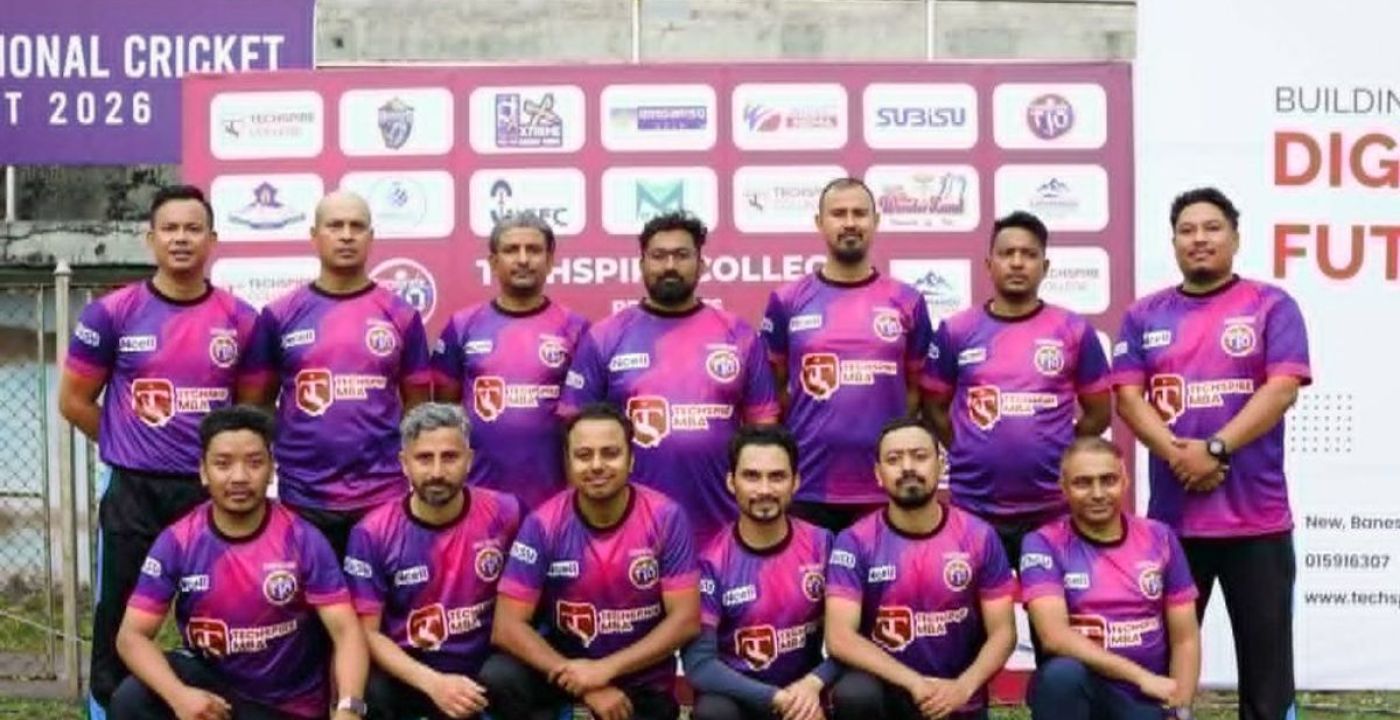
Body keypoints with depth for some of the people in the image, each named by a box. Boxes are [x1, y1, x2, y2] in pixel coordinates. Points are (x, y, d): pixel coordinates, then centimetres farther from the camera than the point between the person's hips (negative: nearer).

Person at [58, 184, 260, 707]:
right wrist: (131, 449, 5)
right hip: (134, 495, -1)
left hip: (214, 493, 2)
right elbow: (74, 401, 4)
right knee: (122, 625, 6)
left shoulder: (240, 320, 2)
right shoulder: (112, 314, -3)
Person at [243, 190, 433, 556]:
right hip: (303, 499, 0)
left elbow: (417, 409, 8)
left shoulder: (401, 316, 3)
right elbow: (256, 407, 7)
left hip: (384, 498, 0)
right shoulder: (279, 316, 2)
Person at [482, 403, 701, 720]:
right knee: (497, 679, -26)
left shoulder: (666, 518, -16)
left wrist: (605, 669, -25)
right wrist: (588, 687, -25)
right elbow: (508, 625, -17)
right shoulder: (544, 524, -15)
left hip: (641, 677, 0)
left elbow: (686, 620, -16)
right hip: (565, 662, 0)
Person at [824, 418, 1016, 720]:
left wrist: (963, 687, -20)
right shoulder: (855, 542, -9)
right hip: (888, 690, -1)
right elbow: (839, 637, -17)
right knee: (854, 695, -32)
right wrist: (914, 682, -26)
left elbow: (1002, 632, -3)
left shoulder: (978, 536, -4)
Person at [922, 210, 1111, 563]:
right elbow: (934, 407, 9)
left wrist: (1054, 456, 4)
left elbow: (1098, 413, 8)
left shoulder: (1075, 331, 1)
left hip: (1052, 510, 0)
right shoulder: (956, 331, 1)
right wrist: (971, 456, 2)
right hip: (973, 508, 0)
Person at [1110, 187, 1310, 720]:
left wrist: (1215, 450, -18)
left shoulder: (1271, 306, 2)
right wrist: (1178, 454, -14)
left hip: (1257, 516, -2)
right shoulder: (1145, 315, 10)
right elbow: (1127, 396, 1)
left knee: (1266, 653, 4)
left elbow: (1282, 389, -9)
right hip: (1172, 515, 2)